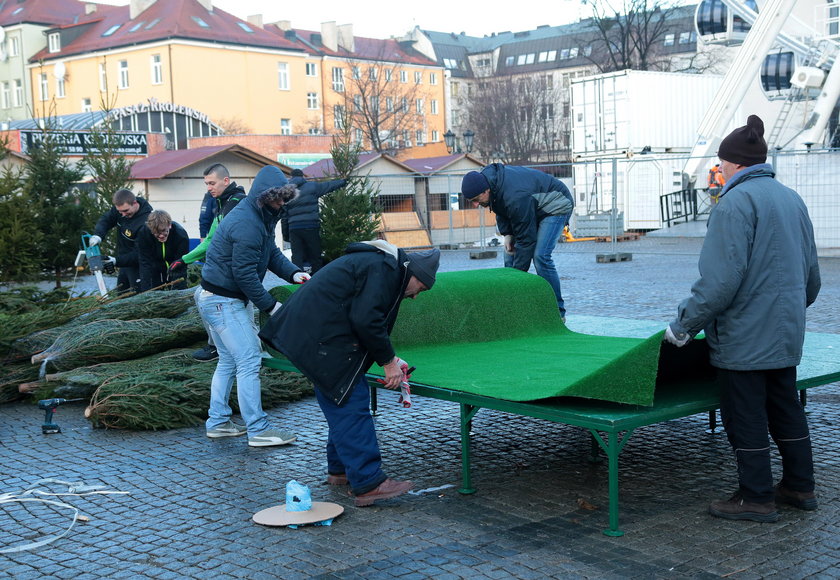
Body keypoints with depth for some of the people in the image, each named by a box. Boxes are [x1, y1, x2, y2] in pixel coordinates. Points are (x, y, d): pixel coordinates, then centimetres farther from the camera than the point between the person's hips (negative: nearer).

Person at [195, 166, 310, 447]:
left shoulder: (261, 217, 9)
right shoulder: (246, 224, -24)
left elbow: (272, 252, 14)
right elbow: (245, 274, -24)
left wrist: (293, 273, -4)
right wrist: (270, 305, -16)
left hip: (215, 299, 11)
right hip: (223, 302, -11)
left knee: (229, 361, 17)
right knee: (249, 362, -8)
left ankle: (217, 422, 25)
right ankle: (258, 430, -4)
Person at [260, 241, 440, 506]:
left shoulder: (379, 264, 20)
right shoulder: (381, 268, -14)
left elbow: (367, 319, 25)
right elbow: (366, 320, -22)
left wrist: (389, 359, 17)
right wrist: (388, 361, -11)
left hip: (310, 333, 11)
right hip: (320, 338, -11)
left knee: (341, 405, 19)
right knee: (351, 404, -10)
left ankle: (340, 469, 31)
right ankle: (368, 483, -9)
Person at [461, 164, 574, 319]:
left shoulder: (515, 198, -40)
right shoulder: (485, 177, -14)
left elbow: (526, 238, -33)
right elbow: (501, 210, 6)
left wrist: (518, 273, -28)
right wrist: (507, 234, -8)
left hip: (555, 207, -9)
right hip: (533, 207, 9)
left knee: (540, 256, -24)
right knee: (510, 254, 0)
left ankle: (557, 312, -15)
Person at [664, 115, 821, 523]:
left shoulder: (736, 202, -16)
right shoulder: (792, 199, 11)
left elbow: (721, 279, -23)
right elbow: (811, 272, 19)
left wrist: (685, 324, -15)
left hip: (743, 336, -9)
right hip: (786, 334, 9)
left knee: (745, 416, 1)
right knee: (785, 408, 18)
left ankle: (756, 497, 9)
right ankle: (799, 486, 28)